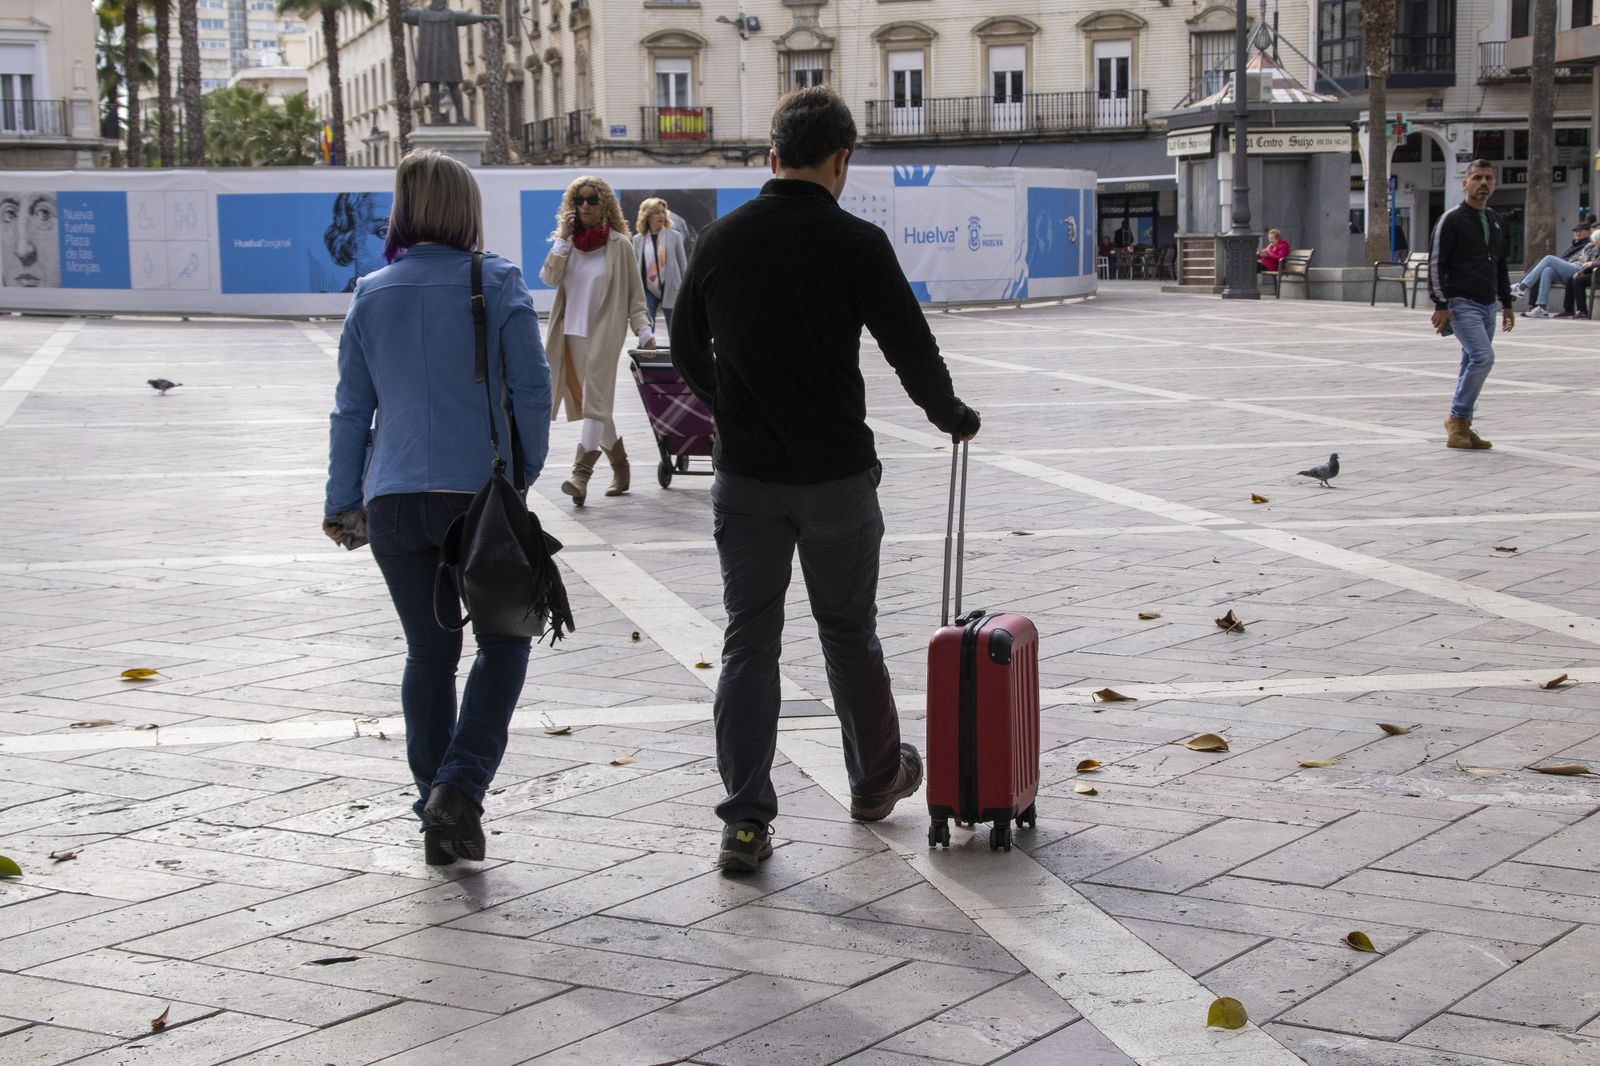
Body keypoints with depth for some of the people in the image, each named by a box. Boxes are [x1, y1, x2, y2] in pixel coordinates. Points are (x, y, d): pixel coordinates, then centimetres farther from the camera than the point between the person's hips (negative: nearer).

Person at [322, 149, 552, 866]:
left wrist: (341, 502, 17)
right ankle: (460, 784, -6)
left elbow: (351, 405, 9)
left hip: (394, 502, 3)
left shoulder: (372, 295, 6)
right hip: (480, 492, -3)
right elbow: (532, 388, -5)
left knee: (429, 651, 13)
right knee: (503, 639, 11)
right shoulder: (498, 285, -3)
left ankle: (441, 819, 14)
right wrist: (525, 471, 9)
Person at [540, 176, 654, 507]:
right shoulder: (568, 241, 10)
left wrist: (643, 329, -9)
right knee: (587, 404, 10)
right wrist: (562, 238, -9)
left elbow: (635, 292, 0)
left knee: (594, 403, -11)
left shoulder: (618, 244, -2)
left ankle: (581, 474, -19)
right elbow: (549, 277, -4)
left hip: (604, 334, -5)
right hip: (571, 333, 5)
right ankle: (620, 467, 24)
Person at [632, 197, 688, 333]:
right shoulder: (638, 239, 3)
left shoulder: (674, 236, -2)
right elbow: (635, 267, 7)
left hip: (670, 290, -1)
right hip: (648, 290, 1)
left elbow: (683, 264, 3)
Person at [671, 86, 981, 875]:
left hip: (744, 476, 2)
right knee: (849, 633, 15)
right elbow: (911, 349, -8)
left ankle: (746, 822, -2)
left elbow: (687, 351, 11)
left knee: (748, 642, 4)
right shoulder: (854, 242, -11)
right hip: (836, 475, -2)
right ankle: (876, 780, 34)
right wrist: (953, 417, 12)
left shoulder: (722, 239, 1)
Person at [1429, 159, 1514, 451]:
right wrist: (1441, 305, -16)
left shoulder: (1495, 221, 17)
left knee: (1474, 365, 8)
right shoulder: (1452, 219, -7)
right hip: (1462, 304, -8)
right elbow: (1436, 263, -10)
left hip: (1487, 306, 8)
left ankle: (1461, 427, 13)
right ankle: (1458, 418, -10)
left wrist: (1506, 303, 20)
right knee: (1483, 357, -20)